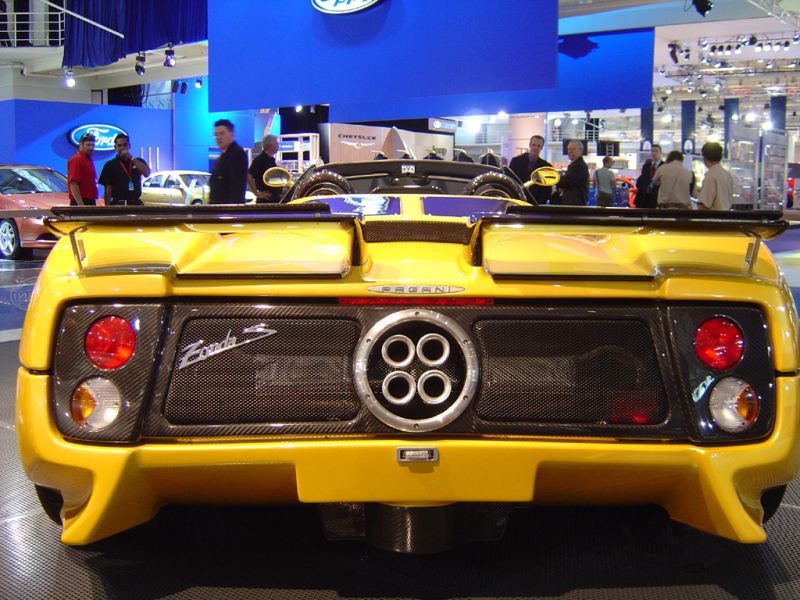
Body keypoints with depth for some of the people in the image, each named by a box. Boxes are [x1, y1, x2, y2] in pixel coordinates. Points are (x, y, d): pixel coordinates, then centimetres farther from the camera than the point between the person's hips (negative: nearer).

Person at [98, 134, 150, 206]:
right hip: (118, 204, -3)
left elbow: (147, 173, -9)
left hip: (136, 203, 3)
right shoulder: (110, 165, 3)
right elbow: (108, 189, 0)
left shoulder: (138, 162, 12)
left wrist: (131, 158, -12)